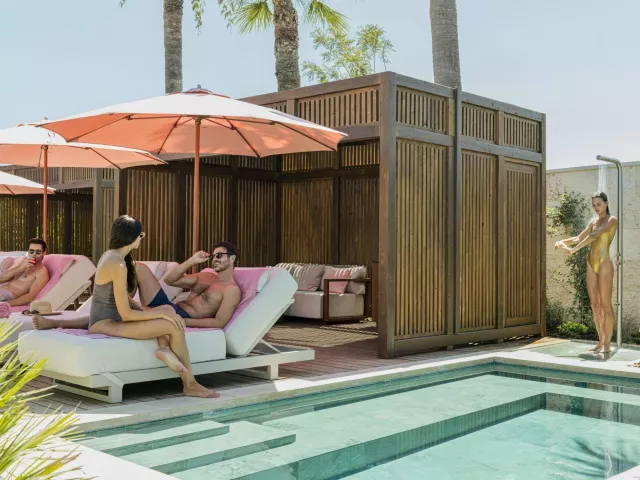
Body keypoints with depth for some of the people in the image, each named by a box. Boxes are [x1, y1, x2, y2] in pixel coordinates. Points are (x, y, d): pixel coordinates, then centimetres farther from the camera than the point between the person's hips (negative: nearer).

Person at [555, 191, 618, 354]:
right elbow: (579, 238, 17)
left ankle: (607, 344, -1)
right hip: (591, 264, 7)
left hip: (604, 263, -7)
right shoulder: (593, 222, 16)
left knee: (605, 304, -4)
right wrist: (563, 241, -3)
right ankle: (601, 341, 13)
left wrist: (574, 250, -24)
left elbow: (594, 235, -18)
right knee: (594, 305, 6)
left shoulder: (612, 220, -5)